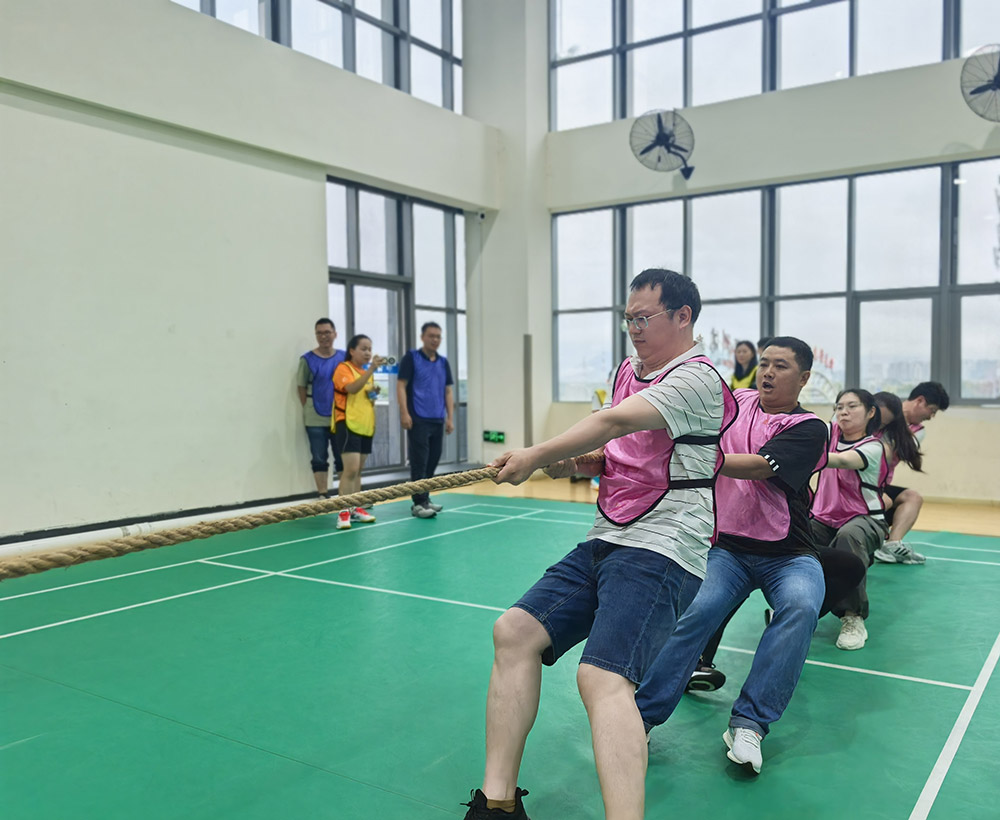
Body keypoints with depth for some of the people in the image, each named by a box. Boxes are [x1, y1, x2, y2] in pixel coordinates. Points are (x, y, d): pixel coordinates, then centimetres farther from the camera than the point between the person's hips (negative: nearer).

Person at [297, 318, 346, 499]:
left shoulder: (344, 357, 5)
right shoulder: (307, 359, -2)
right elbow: (302, 388, 3)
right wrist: (309, 411, 0)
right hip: (316, 419, -2)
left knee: (343, 458, 8)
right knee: (319, 459, 4)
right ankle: (322, 495, 12)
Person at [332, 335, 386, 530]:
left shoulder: (367, 371, 16)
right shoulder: (343, 368, -8)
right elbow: (352, 388, -28)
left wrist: (375, 393, 5)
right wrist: (371, 369, -33)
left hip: (366, 426, 8)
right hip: (348, 425, -8)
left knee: (358, 470, 13)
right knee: (351, 469, -15)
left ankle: (356, 509, 20)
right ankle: (343, 512, -11)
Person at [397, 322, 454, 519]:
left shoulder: (443, 362, 14)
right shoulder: (411, 358, -1)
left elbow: (448, 392, 16)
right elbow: (401, 386, -5)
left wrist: (450, 418, 8)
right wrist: (404, 413, -14)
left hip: (438, 421, 6)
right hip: (418, 420, -6)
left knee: (432, 461, 8)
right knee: (419, 462, -6)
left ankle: (425, 499, 18)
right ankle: (418, 503, -3)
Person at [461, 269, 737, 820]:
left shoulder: (698, 379, -9)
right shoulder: (627, 372, 18)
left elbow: (615, 422, -21)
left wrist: (538, 455, -17)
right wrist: (578, 463, 4)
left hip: (660, 547, -8)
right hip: (605, 541, 9)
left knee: (602, 678, -27)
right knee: (514, 633, -2)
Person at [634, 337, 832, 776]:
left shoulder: (809, 428, -4)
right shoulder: (735, 402, 9)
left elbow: (759, 467, -20)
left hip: (788, 554, -1)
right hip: (727, 546, 2)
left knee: (801, 607, -32)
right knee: (696, 609, -25)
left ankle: (748, 723, -25)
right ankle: (641, 715, -19)